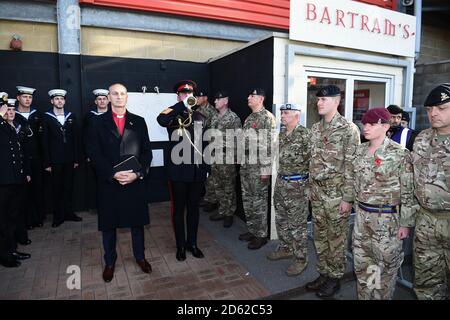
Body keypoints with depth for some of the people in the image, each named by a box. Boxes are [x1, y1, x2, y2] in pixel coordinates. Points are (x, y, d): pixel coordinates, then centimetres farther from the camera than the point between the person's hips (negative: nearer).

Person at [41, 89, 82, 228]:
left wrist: (76, 159, 4)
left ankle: (68, 213, 21)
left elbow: (75, 138, 7)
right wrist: (47, 163, -7)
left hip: (69, 159, 3)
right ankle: (58, 216, 16)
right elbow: (44, 141, -3)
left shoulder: (71, 117, 7)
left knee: (68, 187, 9)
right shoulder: (46, 117, -1)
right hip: (55, 159, -2)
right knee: (56, 188, 5)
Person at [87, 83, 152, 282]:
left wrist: (138, 173, -12)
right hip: (109, 182, 0)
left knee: (137, 221, 13)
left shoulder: (139, 122, 6)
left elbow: (146, 151, 2)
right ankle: (110, 262, 31)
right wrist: (113, 174, -16)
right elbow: (94, 154, -5)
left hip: (135, 181, 1)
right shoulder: (98, 122, 2)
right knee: (108, 224, 12)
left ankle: (140, 256, 33)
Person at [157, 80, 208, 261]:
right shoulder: (173, 115, -4)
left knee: (193, 208, 14)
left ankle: (192, 243, 29)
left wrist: (207, 168, 13)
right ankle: (180, 246, 24)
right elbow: (161, 120, -30)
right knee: (179, 209, 8)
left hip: (197, 171, 4)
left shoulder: (200, 117, 10)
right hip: (178, 171, -4)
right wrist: (183, 105, -28)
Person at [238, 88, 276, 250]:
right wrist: (242, 163, 17)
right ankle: (252, 230, 29)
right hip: (246, 165, 9)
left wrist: (266, 169, -20)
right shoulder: (249, 118, 15)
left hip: (259, 166, -9)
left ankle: (261, 235, 14)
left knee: (259, 201, 1)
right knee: (247, 200, 15)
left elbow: (269, 145, -17)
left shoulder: (267, 117, -12)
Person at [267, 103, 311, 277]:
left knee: (297, 224, 2)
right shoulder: (282, 135, 9)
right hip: (281, 183, 8)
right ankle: (285, 249, 37)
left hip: (297, 185, -8)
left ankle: (300, 259, 17)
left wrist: (310, 184, -14)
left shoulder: (305, 134, -15)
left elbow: (312, 158, -16)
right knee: (281, 220, 19)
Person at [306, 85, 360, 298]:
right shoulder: (315, 128, 9)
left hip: (337, 193, -6)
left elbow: (351, 166, -14)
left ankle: (334, 278, 24)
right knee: (320, 236, 15)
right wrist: (311, 187, 14)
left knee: (336, 238, 7)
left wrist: (347, 198, -15)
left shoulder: (348, 129, -11)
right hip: (317, 192, 7)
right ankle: (323, 274, 31)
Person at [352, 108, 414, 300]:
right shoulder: (360, 151, 5)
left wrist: (406, 223, -9)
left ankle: (382, 296, 30)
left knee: (386, 263, 9)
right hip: (362, 216, 6)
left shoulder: (400, 154, -12)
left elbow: (408, 192, -10)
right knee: (361, 262, 15)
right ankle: (363, 296, 34)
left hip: (387, 218, -5)